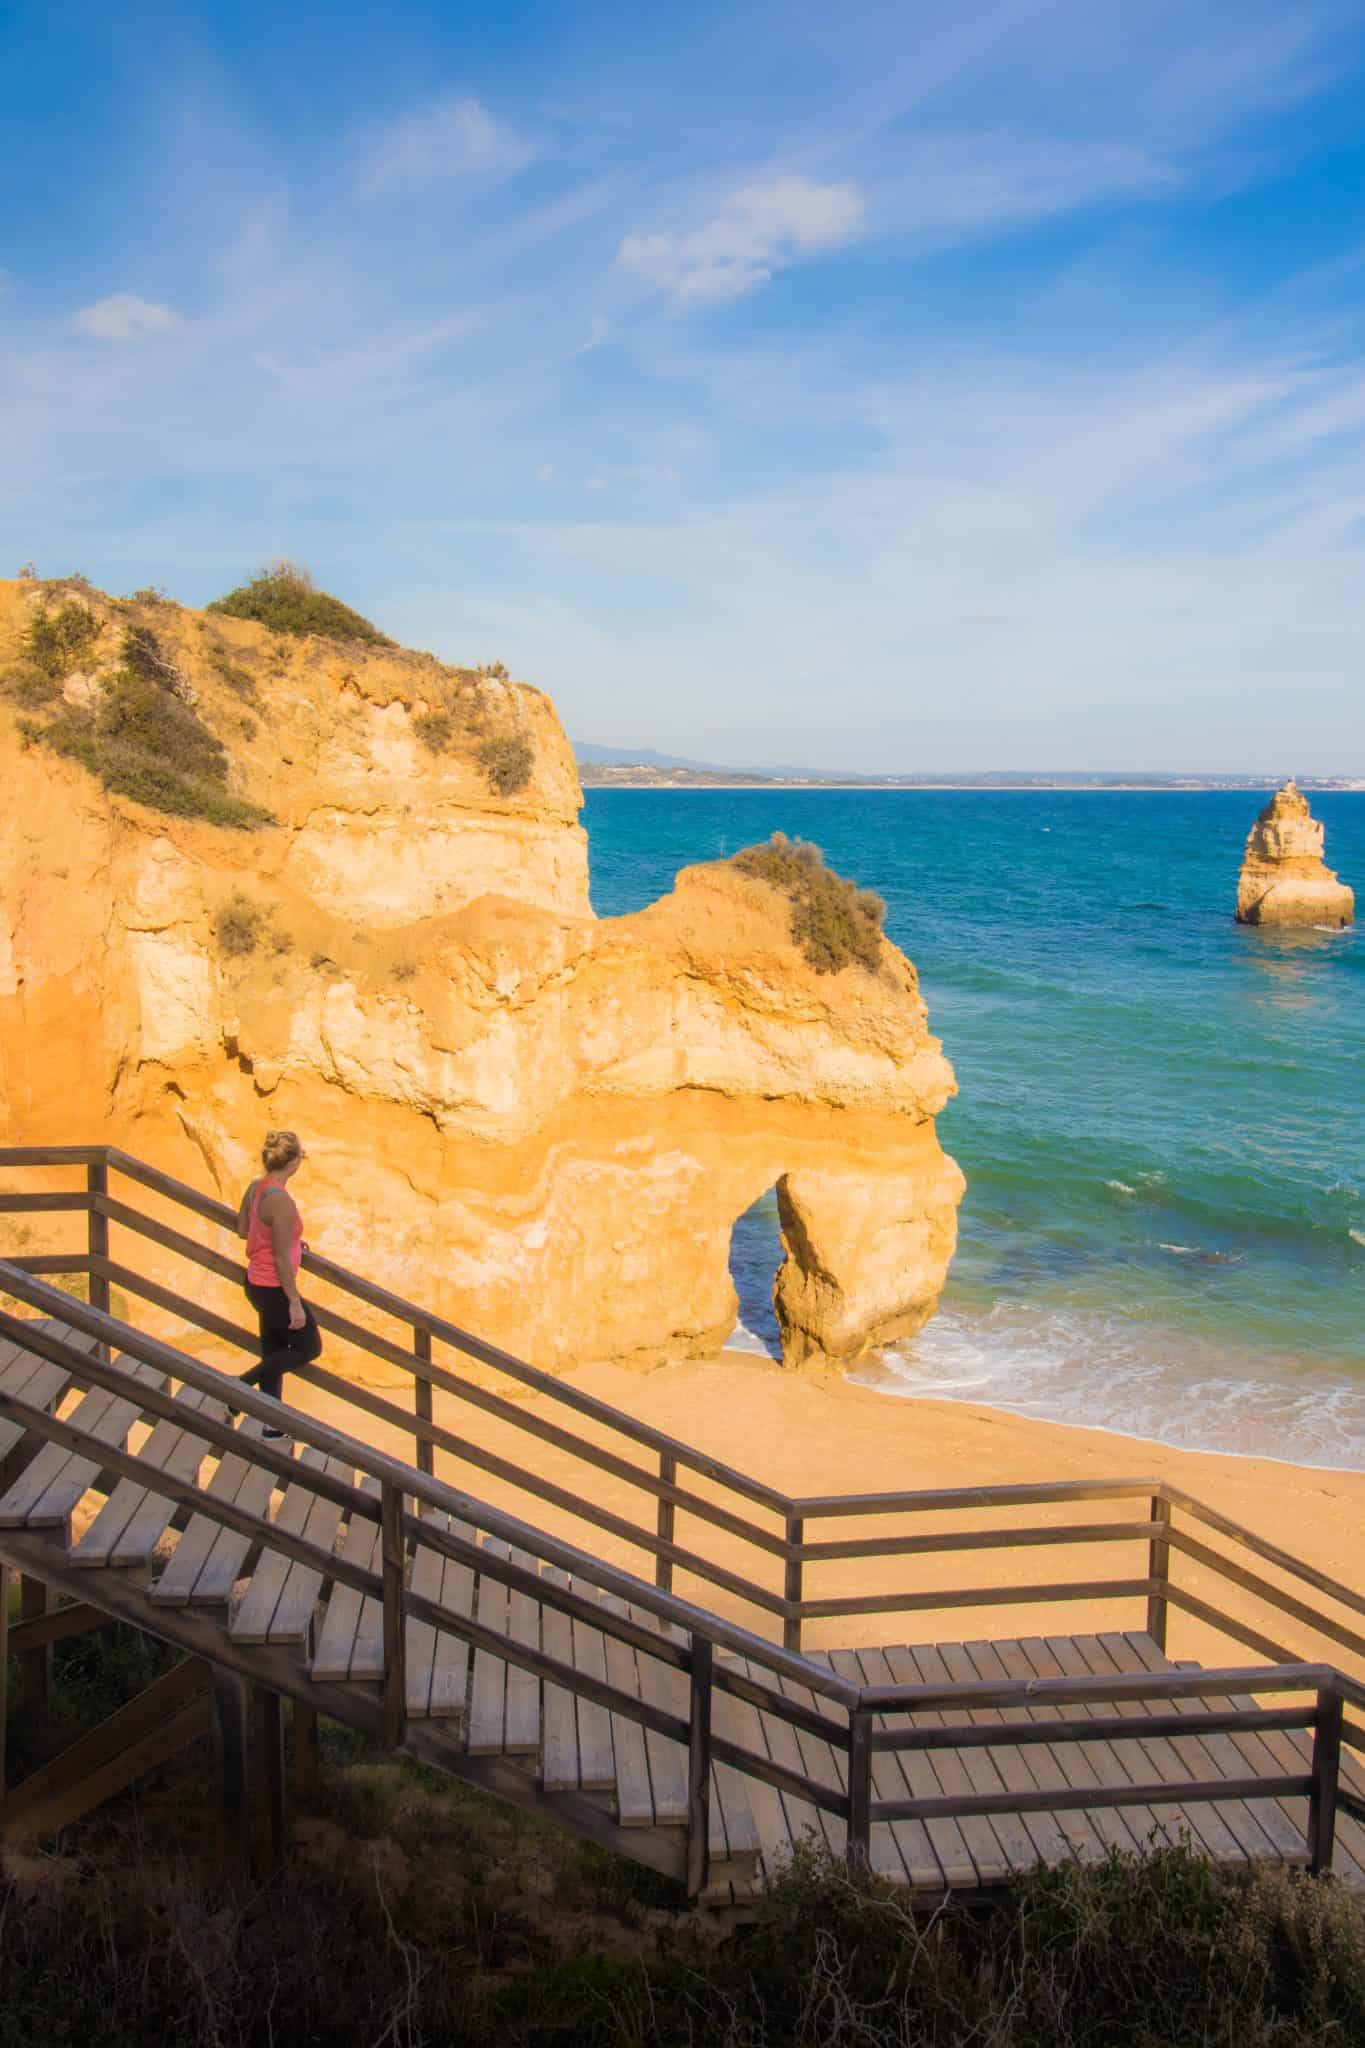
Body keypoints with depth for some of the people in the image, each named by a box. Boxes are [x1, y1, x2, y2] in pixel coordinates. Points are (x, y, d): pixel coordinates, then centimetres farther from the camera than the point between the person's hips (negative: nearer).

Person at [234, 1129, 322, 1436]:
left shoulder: (255, 1187, -2)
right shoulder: (281, 1201, -28)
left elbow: (242, 1229, 13)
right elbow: (282, 1260, -24)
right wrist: (295, 1304, -17)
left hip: (255, 1282, 9)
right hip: (274, 1289, -9)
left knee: (274, 1353, 19)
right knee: (309, 1347, 11)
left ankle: (273, 1423, 29)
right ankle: (243, 1384, 7)